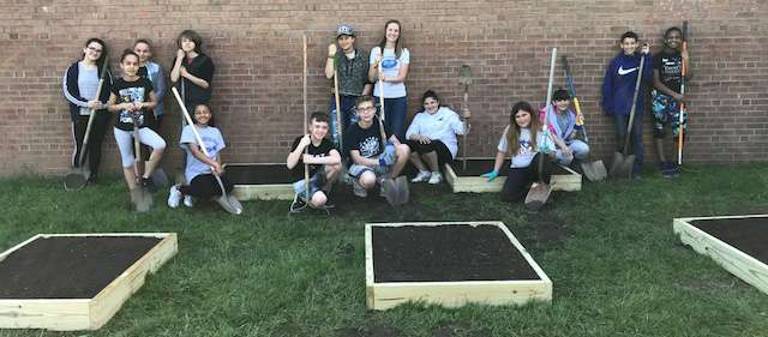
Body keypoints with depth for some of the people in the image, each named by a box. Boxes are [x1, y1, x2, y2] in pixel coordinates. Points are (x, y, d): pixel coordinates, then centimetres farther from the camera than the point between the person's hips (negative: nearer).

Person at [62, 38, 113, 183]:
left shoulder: (103, 70, 6)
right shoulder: (74, 69, 1)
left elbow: (110, 92, 5)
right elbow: (68, 91, -5)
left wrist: (102, 103, -14)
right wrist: (87, 103, -16)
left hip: (100, 115, 2)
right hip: (80, 114, -2)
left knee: (96, 146, 8)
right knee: (80, 146, -1)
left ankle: (93, 176, 18)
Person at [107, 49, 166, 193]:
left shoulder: (145, 82, -3)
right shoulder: (118, 84, -1)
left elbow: (155, 102, 7)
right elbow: (110, 106, 6)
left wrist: (143, 104, -13)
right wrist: (123, 105, -14)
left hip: (141, 127, -1)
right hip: (122, 128, 1)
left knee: (161, 145, -27)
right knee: (128, 162, 8)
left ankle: (146, 177, -8)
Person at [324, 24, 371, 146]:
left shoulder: (363, 56, 6)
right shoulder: (336, 56, 7)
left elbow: (368, 82, 8)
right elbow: (328, 75, -8)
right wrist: (331, 55, -9)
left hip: (356, 101, 0)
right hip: (338, 100, 0)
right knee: (337, 137, -3)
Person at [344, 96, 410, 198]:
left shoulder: (379, 123, -3)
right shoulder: (353, 130, -14)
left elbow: (396, 142, 0)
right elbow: (356, 159, -18)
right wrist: (379, 162, -30)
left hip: (379, 158, 4)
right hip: (360, 164, -4)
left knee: (405, 149, -18)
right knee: (369, 180, -39)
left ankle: (386, 180, 0)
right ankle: (357, 182, 1)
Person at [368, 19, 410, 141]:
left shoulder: (404, 52, 6)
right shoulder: (376, 51, 5)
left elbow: (402, 77, -4)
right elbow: (371, 78, 3)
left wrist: (386, 78, -22)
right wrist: (375, 65, -16)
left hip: (399, 97, 0)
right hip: (380, 97, 0)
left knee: (397, 133, -1)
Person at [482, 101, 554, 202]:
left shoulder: (540, 129, -6)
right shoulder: (510, 130, 2)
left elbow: (551, 153, -11)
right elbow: (501, 151, 14)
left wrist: (548, 152, -35)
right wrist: (495, 172, 16)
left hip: (537, 167, -2)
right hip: (518, 169, 3)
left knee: (542, 157, -39)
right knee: (507, 196, -23)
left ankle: (540, 185, -11)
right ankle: (533, 187, 3)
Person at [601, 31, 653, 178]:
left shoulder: (641, 60, 3)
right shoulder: (615, 62, 0)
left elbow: (648, 78, -14)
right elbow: (607, 86, 2)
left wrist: (646, 57, -18)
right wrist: (608, 106, -2)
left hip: (637, 106, 1)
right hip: (619, 107, -1)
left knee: (637, 137, 3)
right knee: (621, 137, 6)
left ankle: (637, 170, 10)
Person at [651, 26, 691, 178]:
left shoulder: (681, 56, 7)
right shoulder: (658, 57, -5)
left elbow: (687, 76, -3)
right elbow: (656, 82, -8)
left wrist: (685, 60, -13)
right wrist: (674, 94, -13)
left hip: (677, 97, 3)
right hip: (660, 97, -3)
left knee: (681, 130, -3)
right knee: (659, 130, 2)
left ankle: (677, 162, 10)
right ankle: (663, 163, 8)